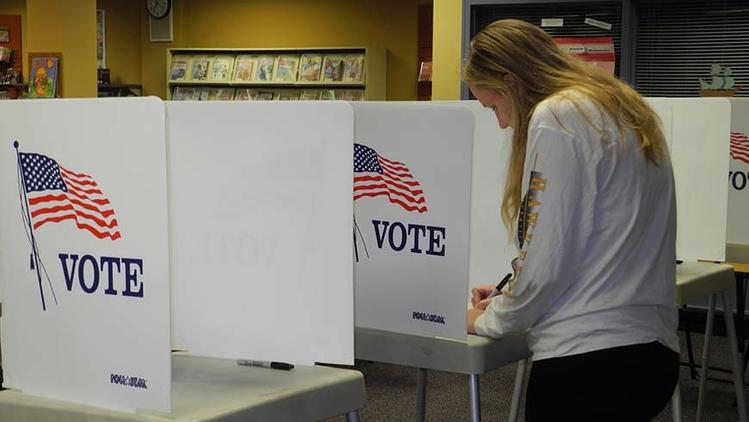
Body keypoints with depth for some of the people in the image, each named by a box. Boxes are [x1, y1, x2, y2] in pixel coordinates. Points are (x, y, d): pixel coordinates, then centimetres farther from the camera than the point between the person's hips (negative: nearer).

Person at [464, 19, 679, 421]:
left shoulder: (558, 116, -11)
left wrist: (489, 319, 4)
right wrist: (512, 297, 21)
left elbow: (547, 258, -13)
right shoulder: (623, 111, 16)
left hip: (590, 357, -9)